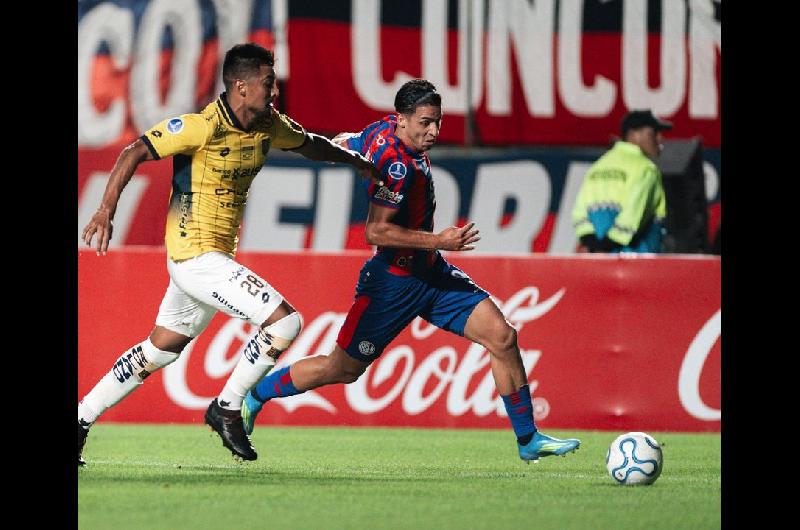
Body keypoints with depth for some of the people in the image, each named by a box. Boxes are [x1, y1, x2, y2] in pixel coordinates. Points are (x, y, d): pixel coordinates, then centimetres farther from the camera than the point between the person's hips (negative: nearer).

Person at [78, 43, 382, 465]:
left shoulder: (269, 126, 4)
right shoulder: (204, 126, -19)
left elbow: (309, 144, 27)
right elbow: (135, 152, -18)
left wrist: (355, 160, 22)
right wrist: (106, 210, -27)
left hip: (213, 256, 9)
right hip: (196, 254, -9)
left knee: (159, 351, 18)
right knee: (285, 321, -15)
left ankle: (80, 420, 25)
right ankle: (227, 409, -2)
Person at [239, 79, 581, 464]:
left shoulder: (384, 129, 1)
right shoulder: (398, 164, -26)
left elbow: (342, 143, 17)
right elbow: (376, 232, -26)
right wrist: (439, 241, -25)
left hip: (431, 273, 9)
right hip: (394, 280, -9)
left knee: (502, 336, -4)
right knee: (343, 369, 4)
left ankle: (528, 439, 3)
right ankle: (254, 396, 27)